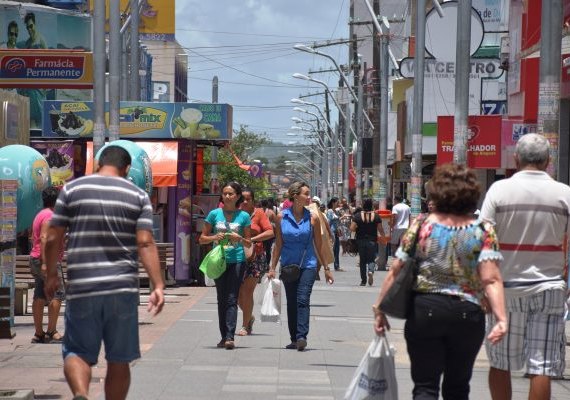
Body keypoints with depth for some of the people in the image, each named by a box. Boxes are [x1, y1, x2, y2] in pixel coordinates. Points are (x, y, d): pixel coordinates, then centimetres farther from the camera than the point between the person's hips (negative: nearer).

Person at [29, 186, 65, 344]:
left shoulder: (41, 215, 20)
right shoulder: (50, 216, -11)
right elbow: (44, 238, -20)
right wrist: (45, 262, -26)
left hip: (36, 259, 10)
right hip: (48, 260, -10)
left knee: (40, 295, 8)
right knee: (58, 293, -10)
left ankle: (39, 333, 8)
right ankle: (51, 332, -15)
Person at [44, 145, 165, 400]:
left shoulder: (72, 190, 5)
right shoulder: (138, 196, 5)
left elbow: (53, 239, 3)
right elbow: (145, 243, -5)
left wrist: (52, 275, 16)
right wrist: (158, 286, -7)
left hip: (81, 287, 0)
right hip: (123, 288, 1)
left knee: (77, 352, 7)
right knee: (119, 360, 10)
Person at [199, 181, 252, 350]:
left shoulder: (243, 216, 4)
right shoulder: (214, 214, 6)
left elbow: (249, 243, 9)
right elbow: (202, 238, 9)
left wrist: (239, 239, -12)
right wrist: (214, 237, -10)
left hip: (237, 261, -2)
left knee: (232, 299, -9)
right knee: (222, 300, 7)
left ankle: (230, 337, -15)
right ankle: (224, 336, 13)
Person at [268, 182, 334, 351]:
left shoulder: (312, 218, 0)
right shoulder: (281, 217, 1)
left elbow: (319, 245, 6)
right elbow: (278, 245, 6)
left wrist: (326, 269, 7)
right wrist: (272, 268, 4)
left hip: (308, 265, -2)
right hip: (288, 265, 2)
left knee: (303, 300, -15)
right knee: (291, 303, 8)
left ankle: (302, 336, -21)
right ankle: (294, 339, 16)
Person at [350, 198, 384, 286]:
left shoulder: (357, 216, -6)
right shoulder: (376, 216, -4)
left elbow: (352, 228, -10)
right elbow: (380, 229, -1)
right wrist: (382, 235, 19)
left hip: (361, 240, 0)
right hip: (372, 241, 0)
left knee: (362, 260, 10)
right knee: (371, 259, 5)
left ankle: (363, 281, 12)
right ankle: (371, 271, -26)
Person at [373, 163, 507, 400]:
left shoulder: (421, 226, -2)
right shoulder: (483, 232, -3)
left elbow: (395, 272, -1)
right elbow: (490, 279, -14)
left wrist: (379, 308, 6)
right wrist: (501, 318, -17)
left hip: (424, 310, -1)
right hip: (467, 314, 1)